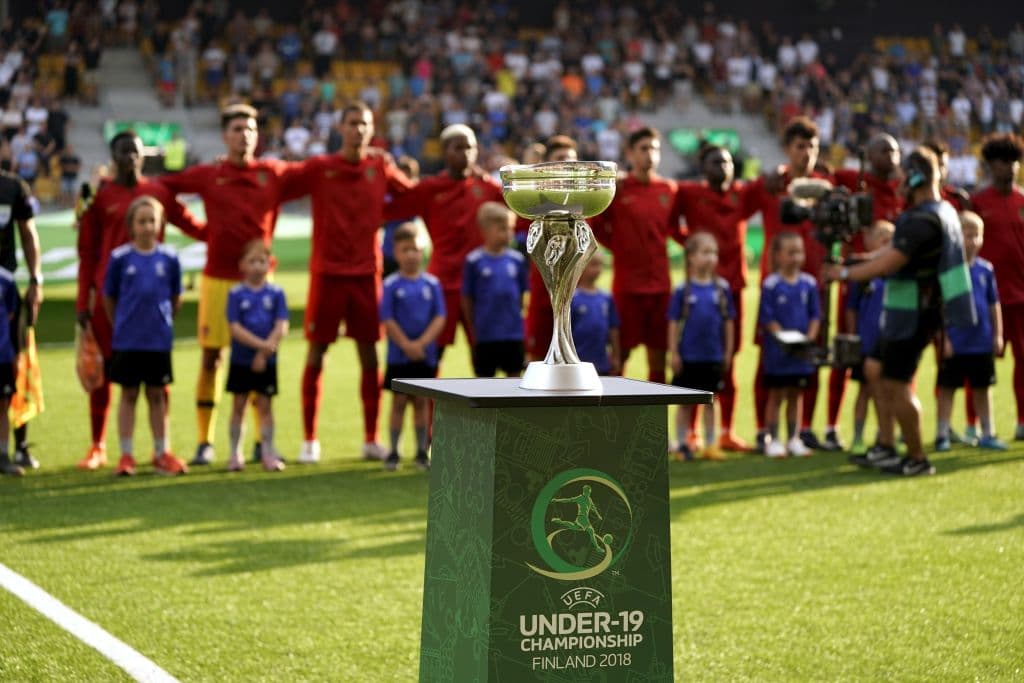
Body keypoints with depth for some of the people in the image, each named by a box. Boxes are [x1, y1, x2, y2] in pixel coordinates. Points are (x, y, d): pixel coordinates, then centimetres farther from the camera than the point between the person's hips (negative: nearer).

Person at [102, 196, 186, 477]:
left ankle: (161, 454, 18)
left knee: (157, 395, 10)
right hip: (127, 340, -1)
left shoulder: (169, 258, -1)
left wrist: (163, 322, 11)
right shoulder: (120, 257, -4)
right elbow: (109, 296, 5)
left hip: (159, 340, 1)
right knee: (128, 395, 6)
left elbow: (176, 298, 10)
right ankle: (126, 456, 12)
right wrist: (121, 324, 11)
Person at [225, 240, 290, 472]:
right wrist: (262, 345, -18)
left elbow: (282, 327, -6)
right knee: (239, 405, 6)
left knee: (265, 405, 5)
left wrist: (265, 352, -15)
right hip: (240, 360, -1)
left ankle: (268, 453, 10)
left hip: (266, 362, 1)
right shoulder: (236, 294, -4)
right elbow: (235, 328, -11)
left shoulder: (276, 293, 0)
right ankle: (235, 454, 12)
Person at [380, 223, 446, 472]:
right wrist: (406, 345, -14)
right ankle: (393, 452, 8)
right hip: (398, 355, -2)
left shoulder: (432, 283, 1)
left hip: (426, 355, 2)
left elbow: (439, 318, -3)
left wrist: (422, 342, -15)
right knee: (399, 401, 2)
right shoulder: (391, 284, -5)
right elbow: (388, 320, -7)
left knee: (421, 401, 8)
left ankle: (422, 452, 15)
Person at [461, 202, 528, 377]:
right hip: (486, 334, -3)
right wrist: (474, 329, 0)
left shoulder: (517, 260, 1)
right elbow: (467, 298, -3)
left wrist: (515, 315, 4)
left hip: (513, 333, 3)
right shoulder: (474, 261, -8)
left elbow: (521, 294, 10)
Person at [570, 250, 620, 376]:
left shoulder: (607, 299, 5)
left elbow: (613, 329, 10)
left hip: (602, 366, 5)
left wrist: (616, 358, 11)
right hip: (577, 364, -5)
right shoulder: (571, 298, -9)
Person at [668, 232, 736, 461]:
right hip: (688, 357, -2)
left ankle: (710, 444, 18)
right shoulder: (683, 290, -8)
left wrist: (728, 353, 4)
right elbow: (674, 323, -5)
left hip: (713, 357, 2)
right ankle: (682, 444, 16)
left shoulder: (722, 289, -1)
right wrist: (674, 354, -7)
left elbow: (728, 322, 4)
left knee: (710, 401, 11)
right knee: (685, 402, 8)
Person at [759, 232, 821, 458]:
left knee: (795, 395, 11)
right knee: (776, 395, 3)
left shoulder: (809, 283, 3)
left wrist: (810, 337, -8)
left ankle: (794, 439, 18)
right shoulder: (771, 284, -9)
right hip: (777, 351, -4)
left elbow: (815, 315, 6)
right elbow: (766, 318, -10)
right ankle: (773, 440, 10)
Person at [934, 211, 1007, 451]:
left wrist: (998, 335, 8)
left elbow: (994, 305, 10)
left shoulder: (985, 269, 2)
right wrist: (943, 338, -12)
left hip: (982, 343, 4)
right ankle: (942, 435, 13)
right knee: (947, 388, 5)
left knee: (982, 388, 14)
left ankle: (987, 434, 24)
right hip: (954, 344, -4)